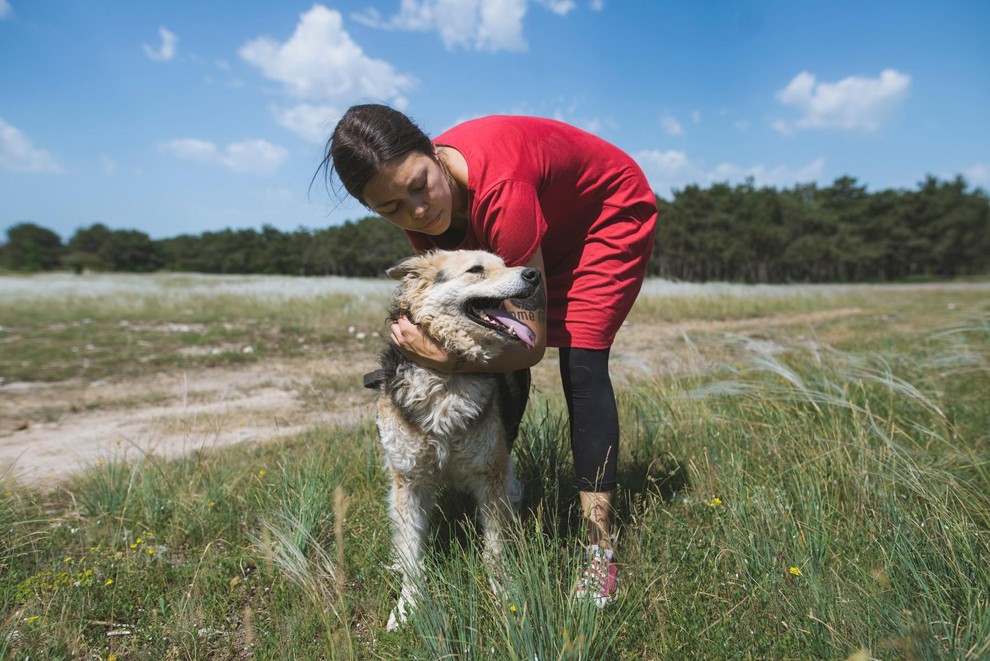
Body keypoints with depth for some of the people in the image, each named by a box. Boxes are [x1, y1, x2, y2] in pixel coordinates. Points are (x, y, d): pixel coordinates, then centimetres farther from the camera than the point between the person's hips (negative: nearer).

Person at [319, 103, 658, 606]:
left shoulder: (499, 188, -42)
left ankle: (600, 548, -13)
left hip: (610, 214, -6)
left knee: (581, 365, -18)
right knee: (506, 361, -3)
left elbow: (532, 342, -36)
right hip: (546, 227, 7)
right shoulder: (420, 210, -20)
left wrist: (446, 357, -40)